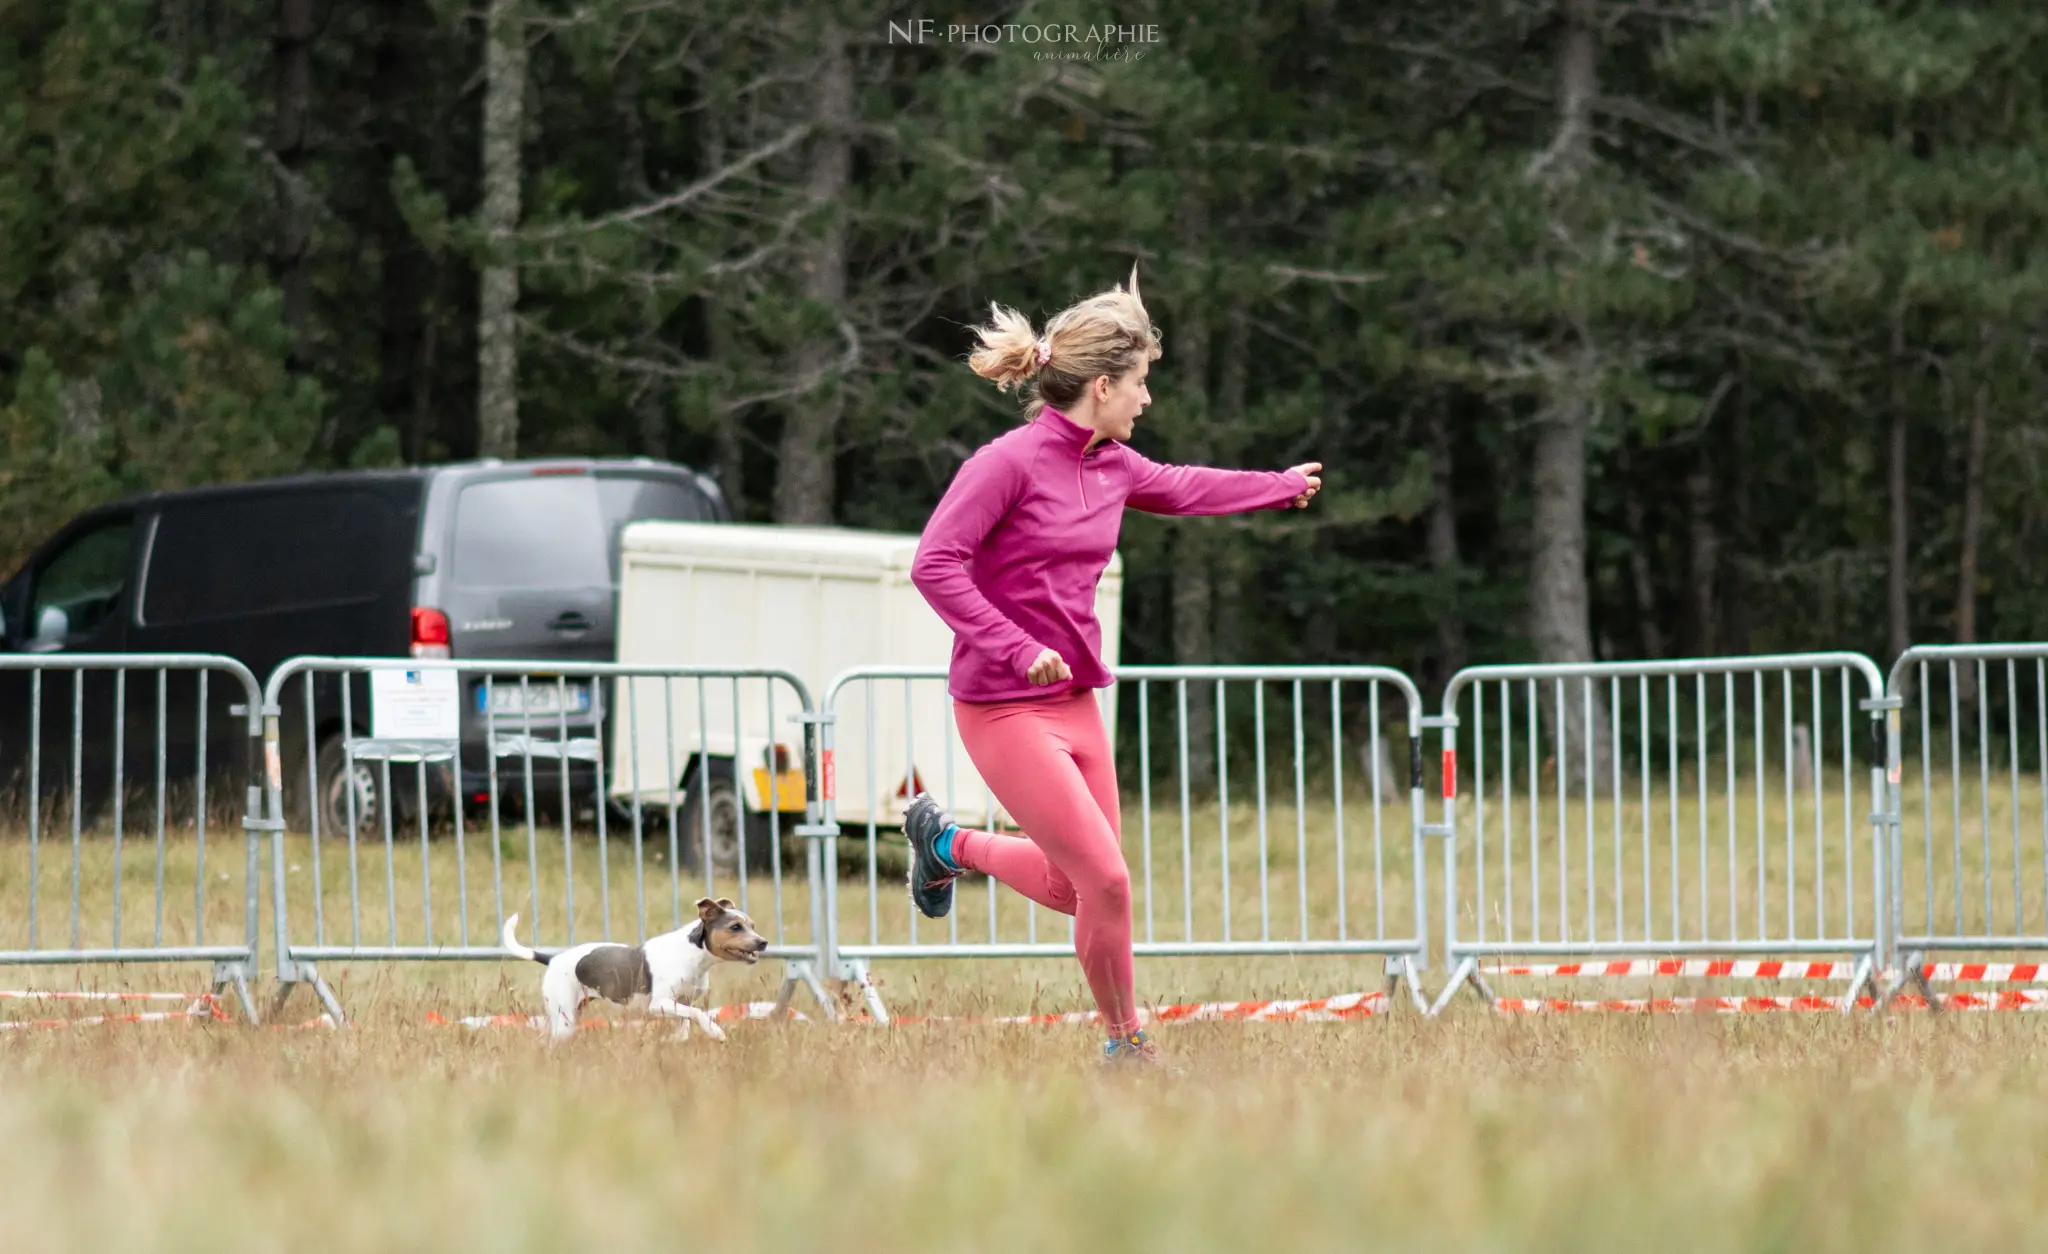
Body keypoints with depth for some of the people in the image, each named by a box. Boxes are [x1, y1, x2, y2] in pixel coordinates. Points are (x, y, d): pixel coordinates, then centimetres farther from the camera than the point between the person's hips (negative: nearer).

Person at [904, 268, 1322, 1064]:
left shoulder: (1110, 465, 7)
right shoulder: (1008, 462, -17)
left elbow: (1179, 490, 29)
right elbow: (935, 564, -22)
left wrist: (1282, 487, 42)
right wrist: (1016, 647, -28)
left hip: (1075, 701, 8)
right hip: (1006, 708, -8)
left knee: (1073, 887, 15)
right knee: (1105, 879, -10)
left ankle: (944, 840, 40)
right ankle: (1126, 1044, 8)